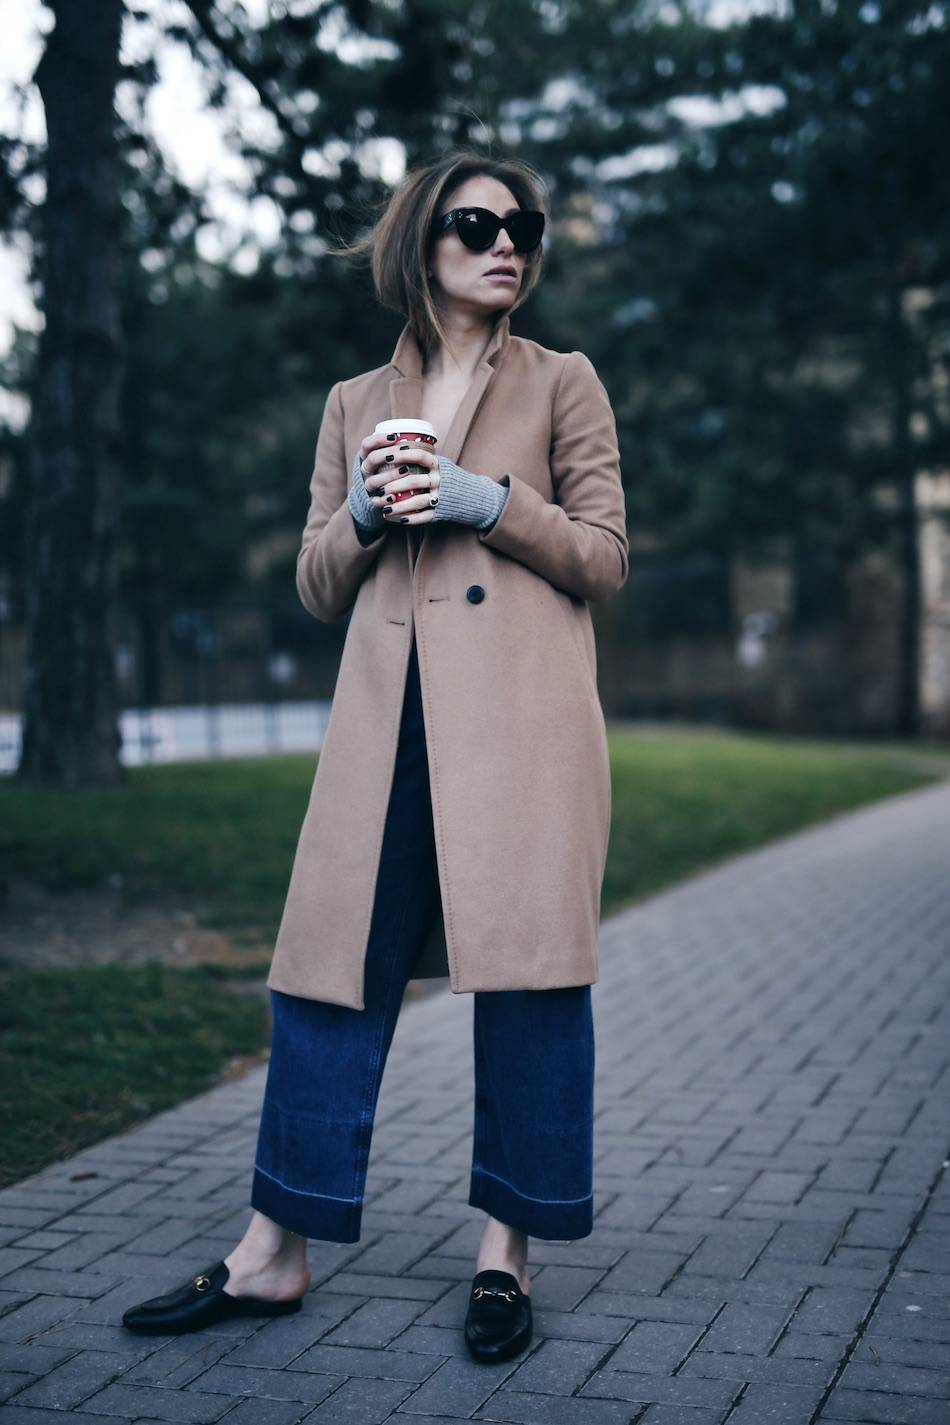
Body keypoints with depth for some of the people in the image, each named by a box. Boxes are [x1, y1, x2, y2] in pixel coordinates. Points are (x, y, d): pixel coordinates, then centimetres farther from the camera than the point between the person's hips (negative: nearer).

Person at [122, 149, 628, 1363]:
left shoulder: (562, 383, 11)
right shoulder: (355, 404, 18)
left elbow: (604, 558, 5)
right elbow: (317, 587, 17)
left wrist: (485, 499, -9)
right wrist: (365, 513, -4)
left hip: (520, 715, -2)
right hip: (388, 716, 3)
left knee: (525, 967, -2)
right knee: (333, 964, 1)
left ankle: (507, 1253, 11)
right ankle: (275, 1253, 11)